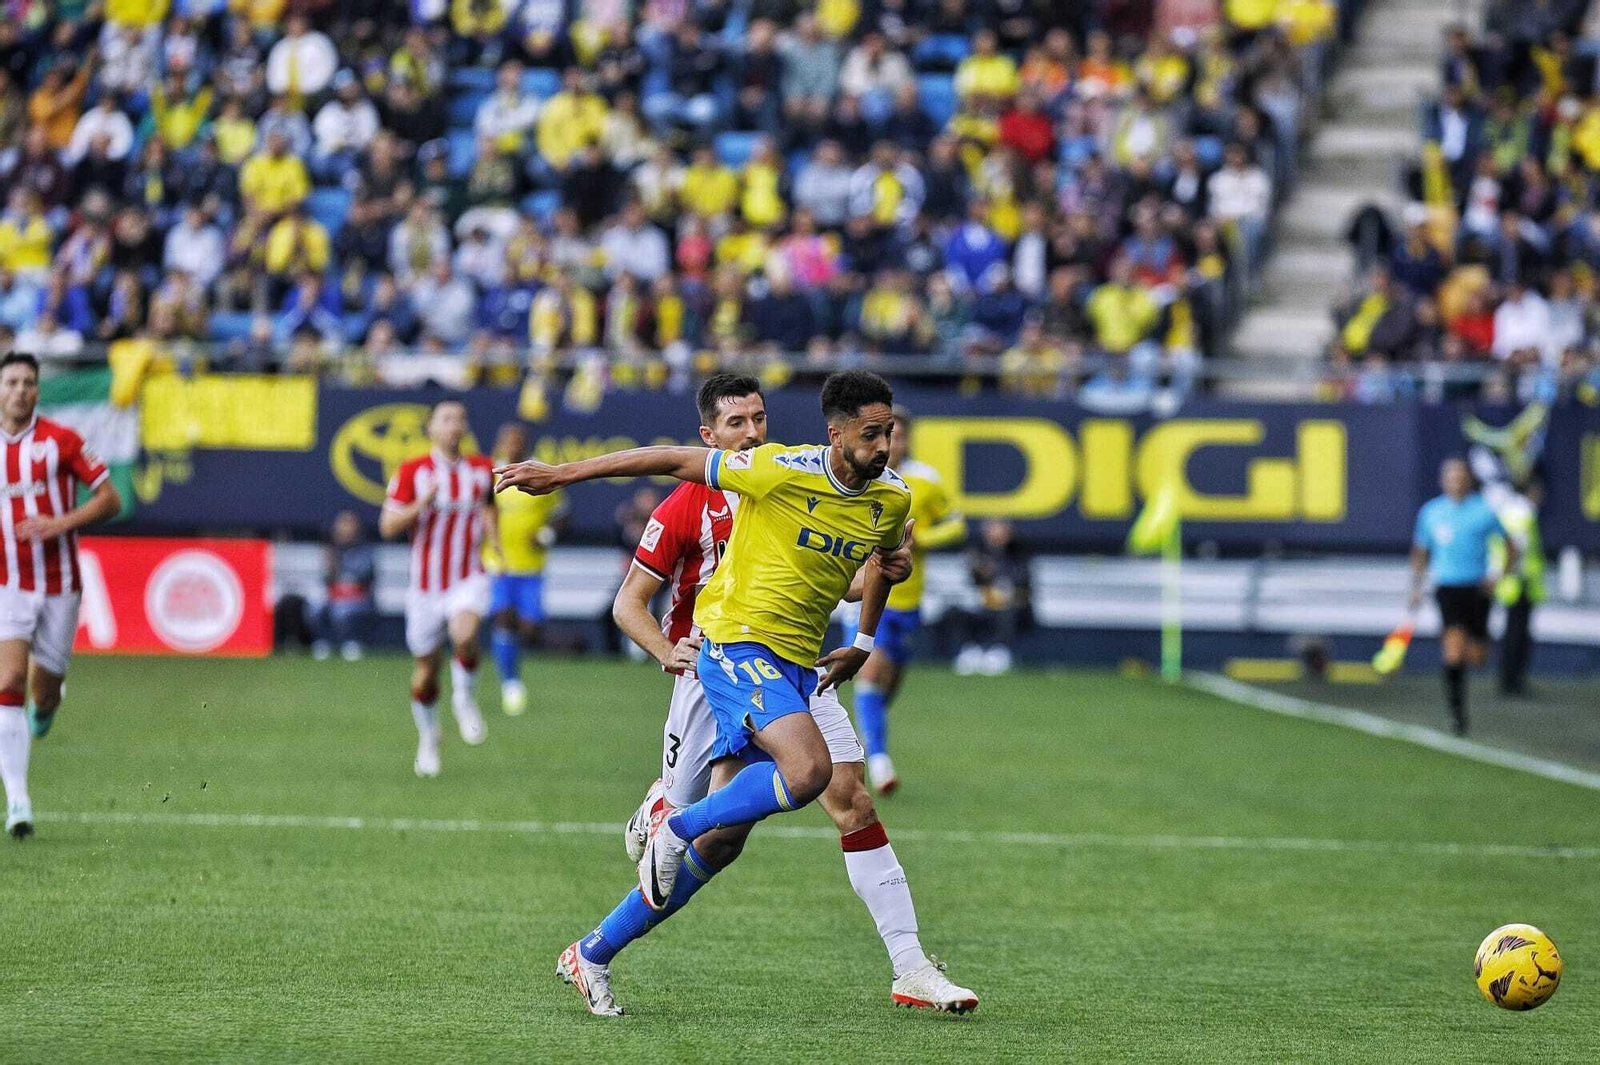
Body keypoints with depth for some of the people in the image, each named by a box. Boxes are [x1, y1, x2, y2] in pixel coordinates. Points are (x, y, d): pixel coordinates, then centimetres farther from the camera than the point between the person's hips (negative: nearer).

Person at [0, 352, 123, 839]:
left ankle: (47, 704, 47)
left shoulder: (61, 441, -5)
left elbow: (110, 498, -4)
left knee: (43, 694, 6)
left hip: (58, 586, -1)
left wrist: (62, 523, -18)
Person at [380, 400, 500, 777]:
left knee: (464, 635, -32)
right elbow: (388, 526, -9)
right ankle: (428, 739, 32)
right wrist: (423, 502, -24)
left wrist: (494, 544, 7)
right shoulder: (412, 472, -6)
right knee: (425, 671, 7)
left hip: (468, 579, 0)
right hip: (426, 584, 0)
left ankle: (463, 699, -4)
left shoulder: (482, 470, 3)